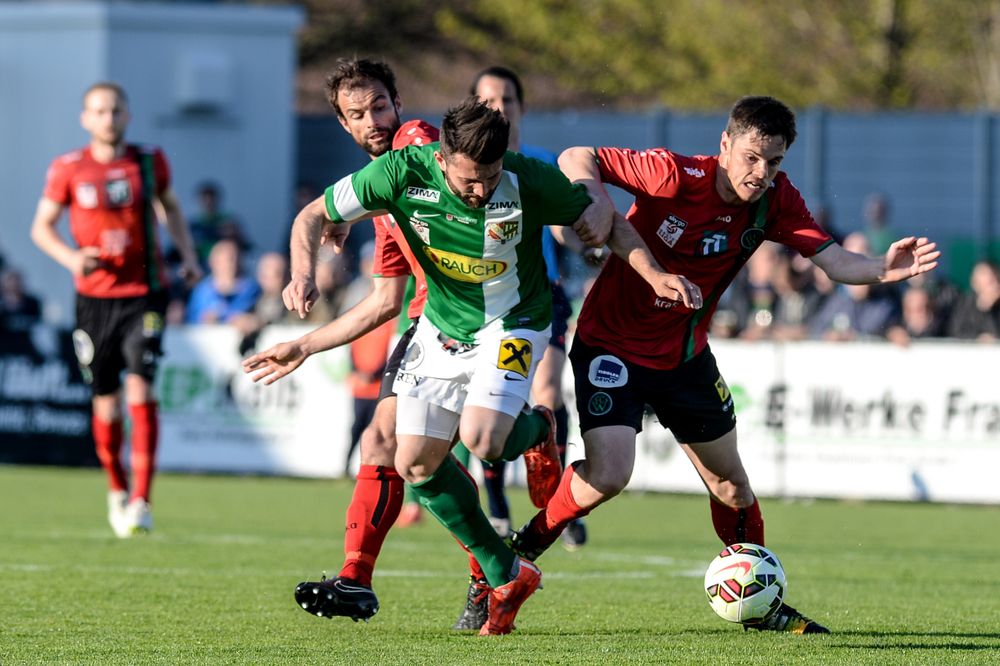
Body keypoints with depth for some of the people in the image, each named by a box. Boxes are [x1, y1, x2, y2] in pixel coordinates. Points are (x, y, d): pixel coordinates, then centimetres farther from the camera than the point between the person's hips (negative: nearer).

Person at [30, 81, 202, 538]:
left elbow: (169, 208, 21)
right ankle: (117, 490, 28)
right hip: (95, 296, 1)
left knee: (140, 387, -16)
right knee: (106, 404, 4)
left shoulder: (149, 161, 3)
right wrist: (70, 257, -12)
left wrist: (188, 255, 8)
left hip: (145, 293, 0)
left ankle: (141, 500, -18)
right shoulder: (68, 170, 0)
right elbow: (42, 226, 7)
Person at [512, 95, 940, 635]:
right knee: (608, 475, -23)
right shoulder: (674, 176, -23)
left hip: (684, 354, 6)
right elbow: (576, 160, -17)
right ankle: (521, 552, -2)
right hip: (613, 343, -6)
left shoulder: (775, 201, -8)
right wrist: (598, 208, -37)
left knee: (731, 483, 13)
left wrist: (884, 269, -37)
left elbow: (834, 262, -16)